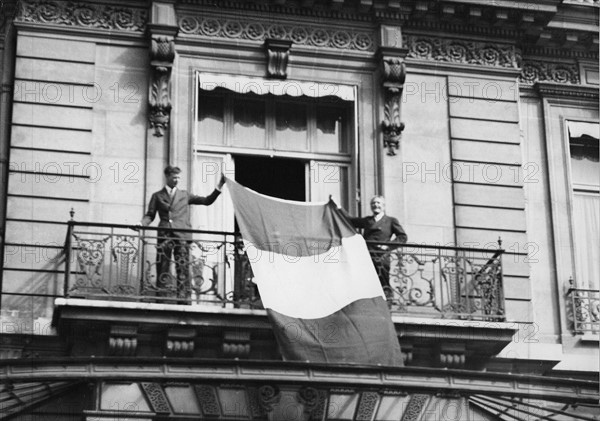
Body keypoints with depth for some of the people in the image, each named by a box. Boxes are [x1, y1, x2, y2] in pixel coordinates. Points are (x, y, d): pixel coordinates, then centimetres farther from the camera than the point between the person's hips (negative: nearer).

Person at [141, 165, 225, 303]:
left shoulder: (185, 195, 19)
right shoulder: (157, 196, 17)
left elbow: (207, 201, 16)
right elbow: (150, 215, 11)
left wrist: (219, 186, 7)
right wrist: (141, 224, -10)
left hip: (182, 235, 0)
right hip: (164, 235, 0)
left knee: (183, 268, -8)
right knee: (162, 268, -3)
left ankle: (183, 299, -11)